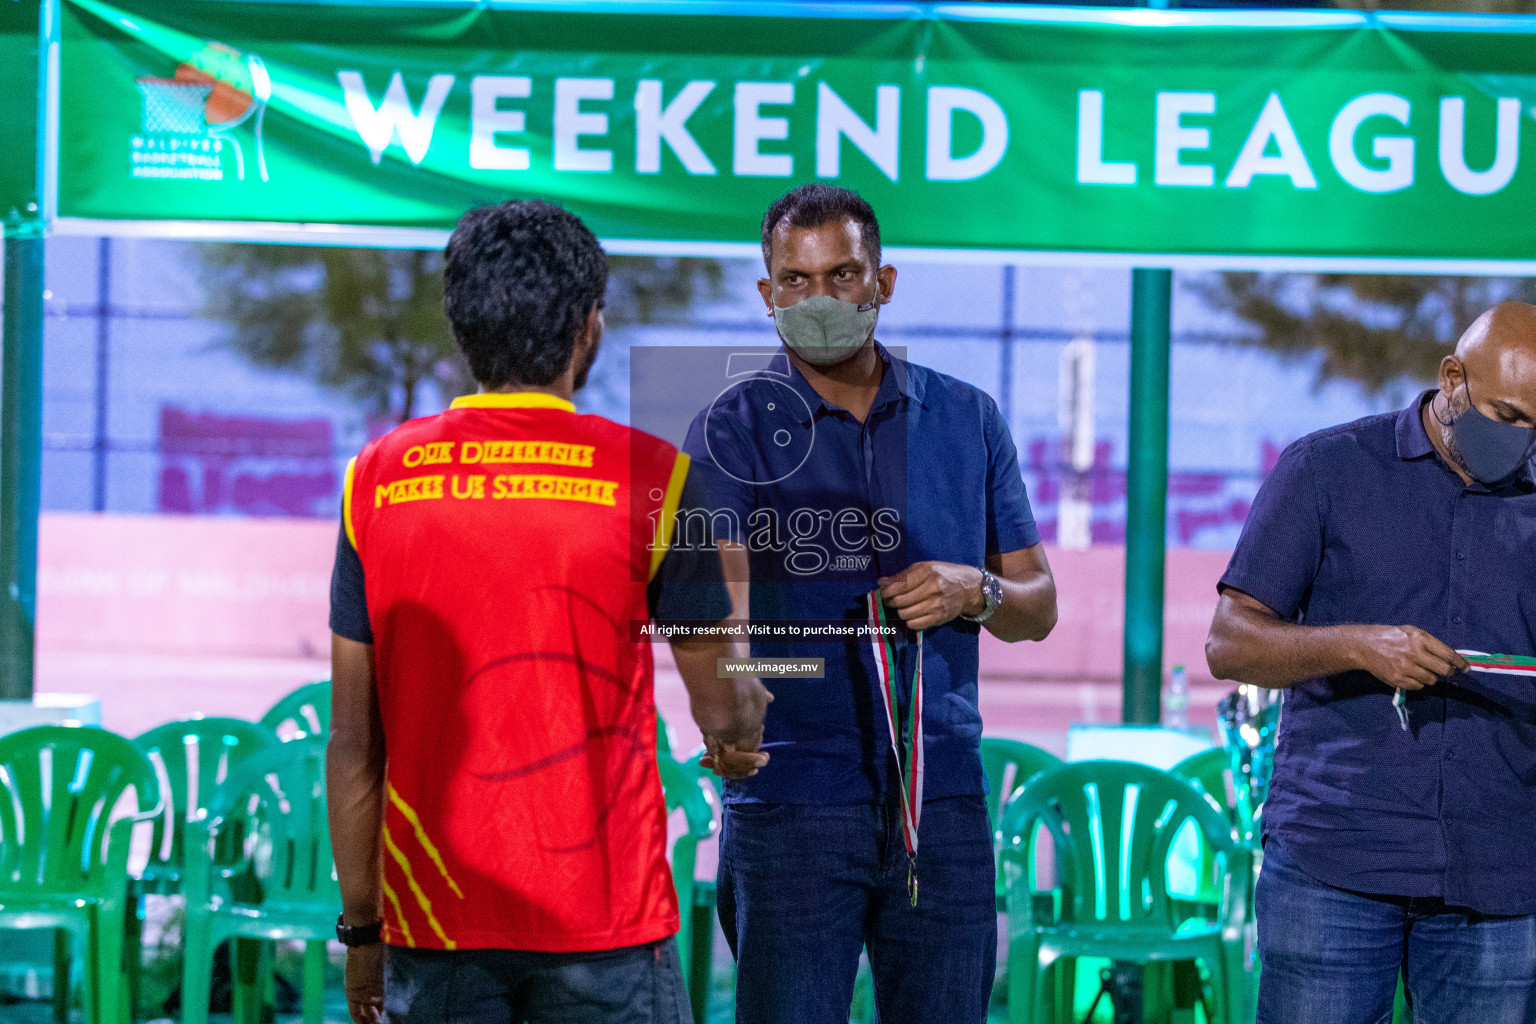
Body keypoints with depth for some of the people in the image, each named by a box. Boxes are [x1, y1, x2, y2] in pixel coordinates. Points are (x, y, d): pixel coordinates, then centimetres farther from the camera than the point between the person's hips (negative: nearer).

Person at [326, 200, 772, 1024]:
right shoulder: (648, 477, -6)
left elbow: (353, 741, 4)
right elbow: (722, 709, 5)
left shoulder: (377, 479, 2)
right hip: (603, 922, -3)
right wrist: (741, 736, 29)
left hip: (432, 926, 3)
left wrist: (361, 926, 12)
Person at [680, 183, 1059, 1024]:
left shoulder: (967, 420, 10)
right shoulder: (732, 430, -2)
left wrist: (976, 592, -9)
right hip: (792, 800, -3)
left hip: (943, 795, 3)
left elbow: (1038, 607, 14)